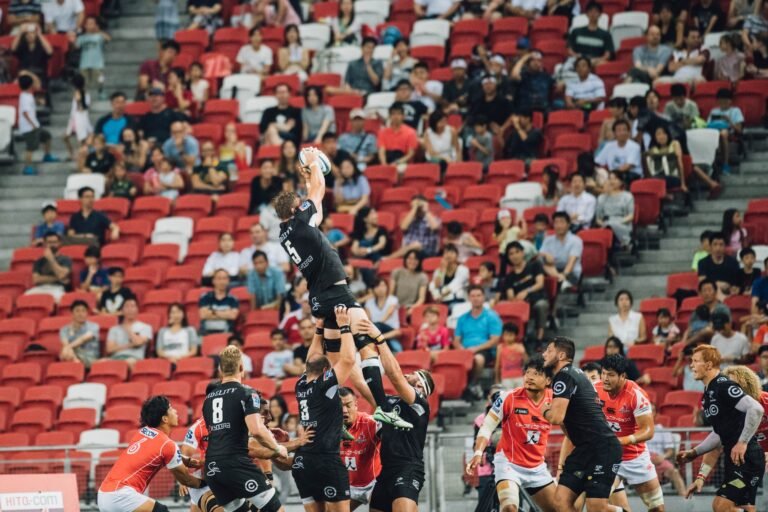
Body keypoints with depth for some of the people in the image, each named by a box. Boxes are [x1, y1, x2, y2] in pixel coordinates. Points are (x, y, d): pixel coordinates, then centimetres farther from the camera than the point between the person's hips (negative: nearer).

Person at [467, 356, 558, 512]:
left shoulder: (553, 401, -7)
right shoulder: (509, 398, -15)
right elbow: (487, 427, -12)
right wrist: (478, 453, -23)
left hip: (537, 468, 5)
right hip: (508, 463, -5)